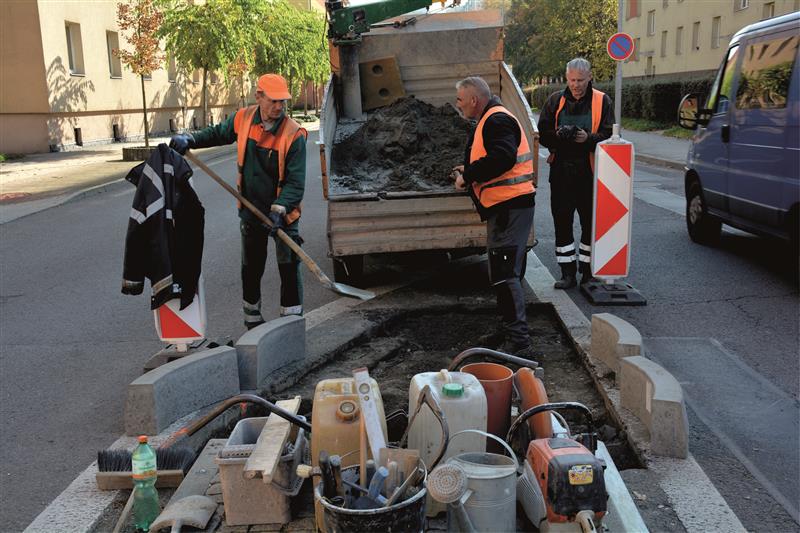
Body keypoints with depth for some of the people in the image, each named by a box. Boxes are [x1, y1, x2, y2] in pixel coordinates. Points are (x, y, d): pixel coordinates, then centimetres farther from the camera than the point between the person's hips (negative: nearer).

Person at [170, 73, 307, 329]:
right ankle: (252, 321, 33)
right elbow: (218, 133, 17)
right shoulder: (243, 118, -6)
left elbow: (296, 182, -22)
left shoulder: (294, 134, -20)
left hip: (283, 214, -4)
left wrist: (279, 209, -34)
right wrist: (189, 139, 4)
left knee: (289, 269, -4)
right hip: (251, 211, 5)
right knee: (251, 270, 16)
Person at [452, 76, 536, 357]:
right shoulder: (490, 120, 21)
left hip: (509, 207, -11)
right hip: (506, 207, 11)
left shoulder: (497, 120, -13)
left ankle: (517, 341, -8)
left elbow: (503, 158, -28)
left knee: (504, 274, -11)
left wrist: (468, 174, -19)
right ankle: (515, 335, 31)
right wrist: (469, 170, 15)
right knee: (509, 273, 19)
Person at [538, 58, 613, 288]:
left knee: (591, 223, 4)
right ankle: (568, 273, 11)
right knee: (562, 223, 2)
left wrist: (588, 138, -21)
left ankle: (589, 271, 18)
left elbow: (608, 135, -2)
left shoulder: (602, 101, 3)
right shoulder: (555, 100, 8)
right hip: (561, 170, 2)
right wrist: (558, 135, -16)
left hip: (590, 171, -2)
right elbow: (543, 134, 6)